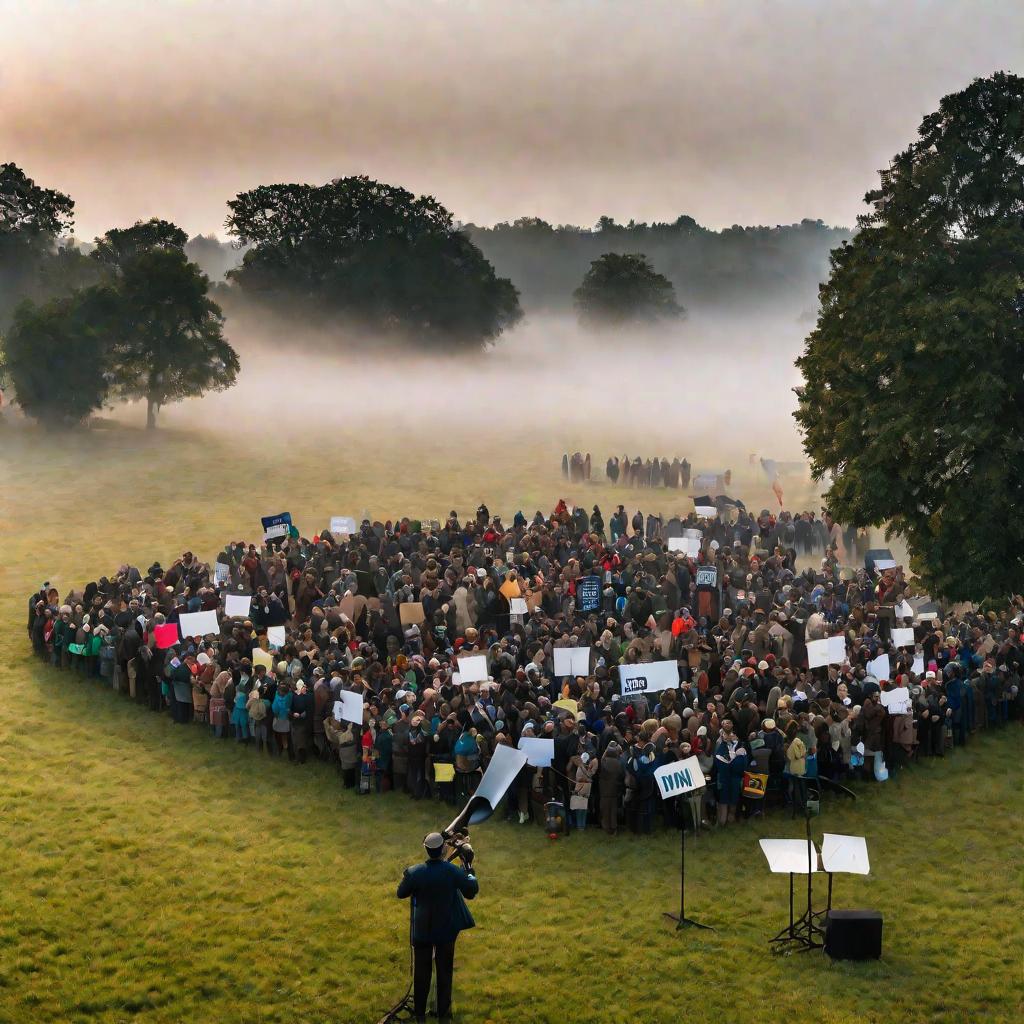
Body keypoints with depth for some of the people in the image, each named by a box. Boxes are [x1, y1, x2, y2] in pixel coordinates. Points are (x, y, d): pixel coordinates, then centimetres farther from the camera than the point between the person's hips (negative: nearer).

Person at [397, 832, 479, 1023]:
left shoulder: (415, 873, -18)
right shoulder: (453, 872, -19)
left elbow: (401, 893, -2)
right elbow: (472, 890, -4)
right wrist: (470, 872, 13)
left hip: (422, 930, 0)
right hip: (446, 930, 0)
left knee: (421, 972, 14)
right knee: (445, 971, 14)